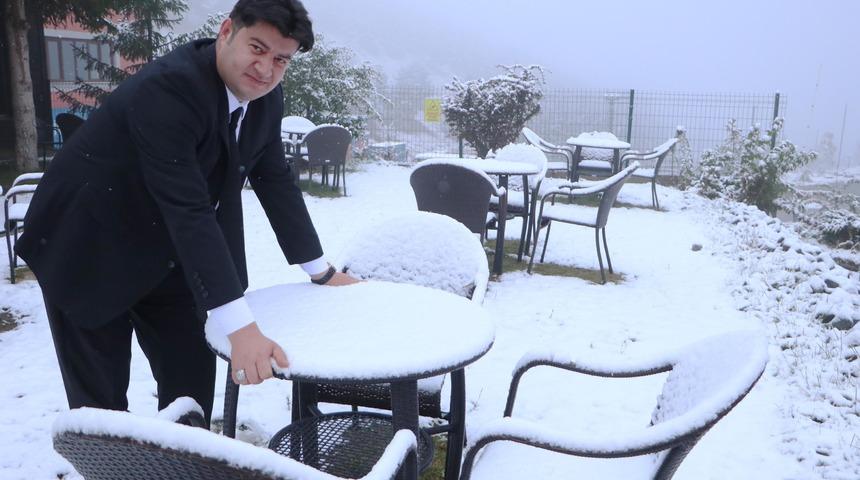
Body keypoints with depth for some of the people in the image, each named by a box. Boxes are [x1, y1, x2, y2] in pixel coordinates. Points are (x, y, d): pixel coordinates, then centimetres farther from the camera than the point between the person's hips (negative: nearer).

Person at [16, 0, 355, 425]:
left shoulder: (265, 97, -7)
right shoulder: (169, 86, -31)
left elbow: (275, 181, 2)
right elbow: (188, 210, -39)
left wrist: (322, 273, 2)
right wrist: (240, 329, -43)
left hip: (163, 255, 7)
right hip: (89, 249, -6)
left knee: (192, 376, 8)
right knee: (100, 396, 1)